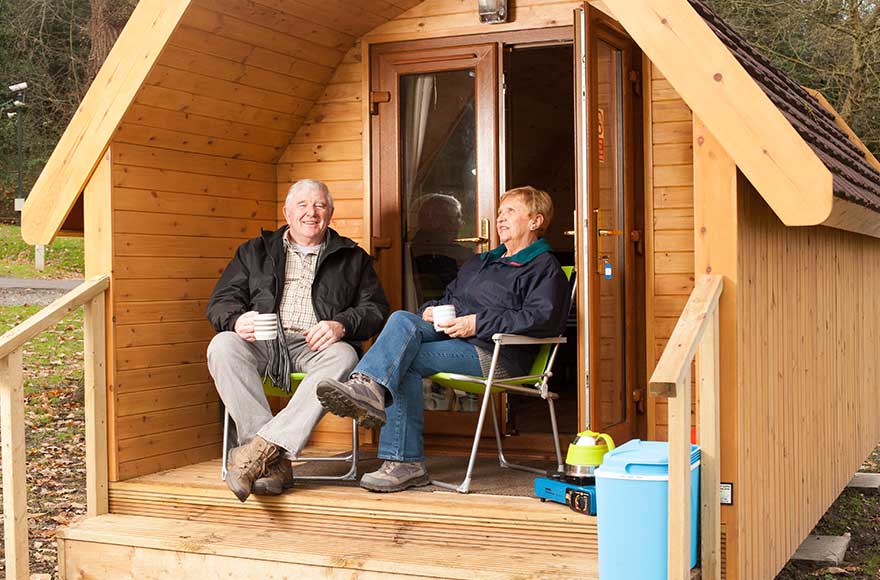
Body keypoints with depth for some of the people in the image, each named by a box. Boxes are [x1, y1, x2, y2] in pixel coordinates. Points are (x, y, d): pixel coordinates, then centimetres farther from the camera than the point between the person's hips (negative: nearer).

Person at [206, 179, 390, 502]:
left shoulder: (351, 258, 22)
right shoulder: (256, 251, 25)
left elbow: (375, 309, 11)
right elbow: (221, 301, 16)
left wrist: (341, 325, -12)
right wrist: (236, 320, -10)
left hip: (316, 346, -1)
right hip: (262, 342, 1)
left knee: (343, 357, -36)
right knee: (222, 346, -31)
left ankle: (263, 446, -43)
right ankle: (274, 462, -39)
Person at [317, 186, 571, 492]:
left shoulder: (544, 268, 5)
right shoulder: (479, 262, 33)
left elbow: (543, 318, -12)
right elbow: (449, 297, 36)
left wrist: (477, 323, -16)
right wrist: (432, 309, 9)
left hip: (496, 354, -7)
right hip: (451, 336, 7)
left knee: (406, 359, -26)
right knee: (403, 320, -24)